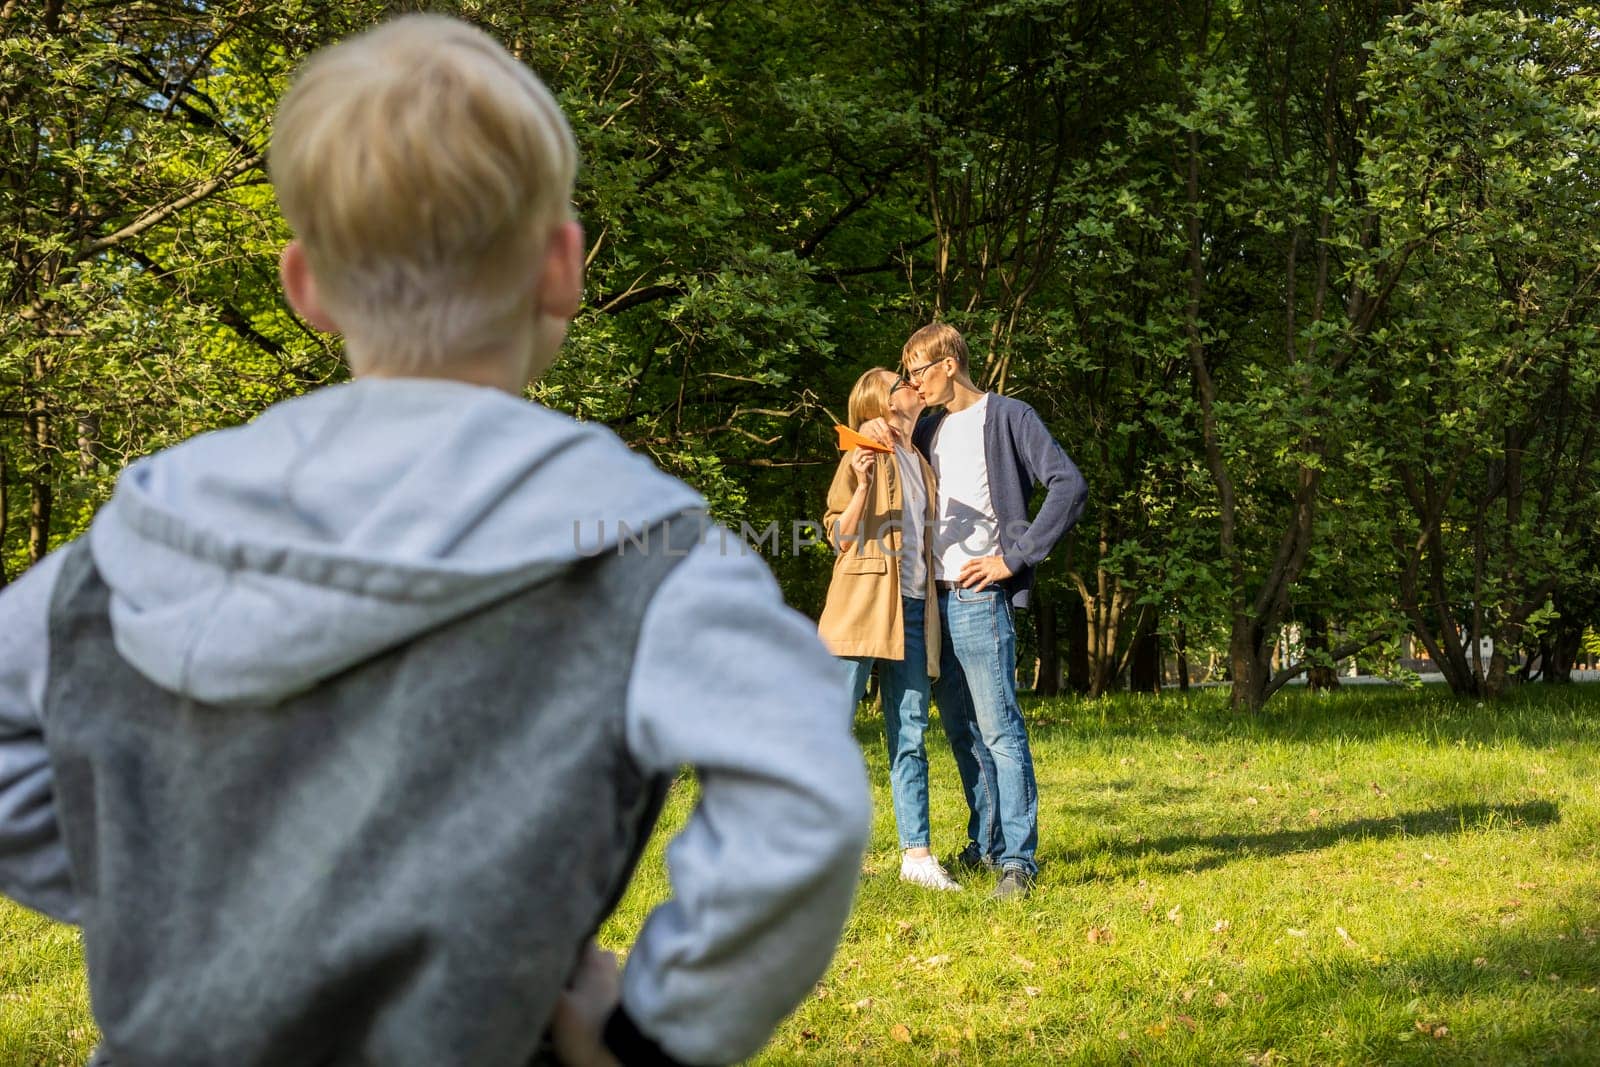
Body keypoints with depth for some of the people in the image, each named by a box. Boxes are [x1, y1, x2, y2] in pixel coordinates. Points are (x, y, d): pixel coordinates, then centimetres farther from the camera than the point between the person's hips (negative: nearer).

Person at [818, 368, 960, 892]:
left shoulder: (919, 460, 20)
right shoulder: (866, 454, 0)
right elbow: (840, 535, -6)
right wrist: (863, 485, -20)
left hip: (913, 609, 6)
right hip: (863, 604, -6)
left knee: (911, 737, 4)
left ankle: (916, 854, 5)